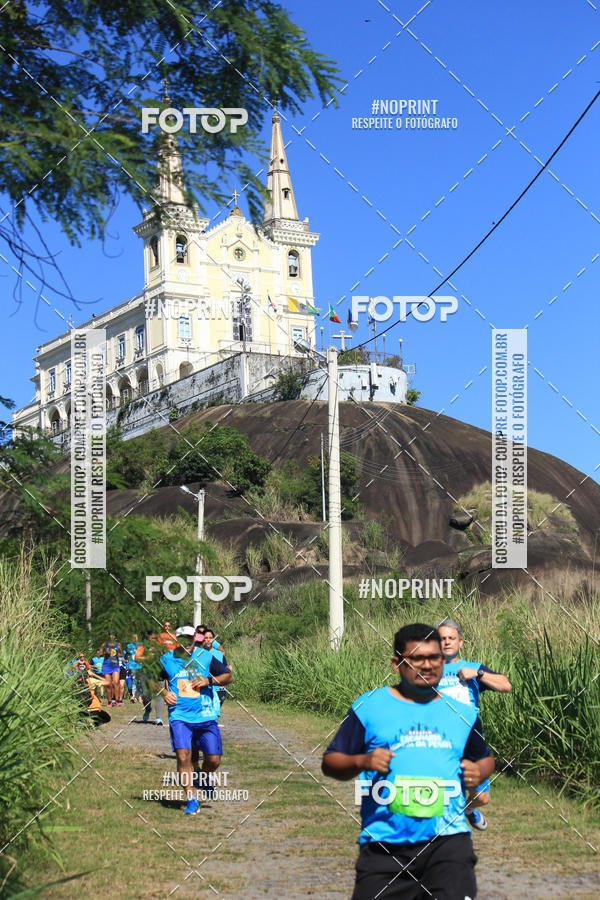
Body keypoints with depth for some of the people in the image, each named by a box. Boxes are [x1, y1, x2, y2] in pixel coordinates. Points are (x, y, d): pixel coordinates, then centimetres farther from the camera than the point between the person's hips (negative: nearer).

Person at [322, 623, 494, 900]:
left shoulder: (463, 713, 14)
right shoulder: (368, 706, 6)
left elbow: (484, 758, 28)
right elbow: (330, 762, 7)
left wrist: (480, 771, 5)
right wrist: (361, 761, -13)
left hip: (448, 838, 1)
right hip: (384, 844, 0)